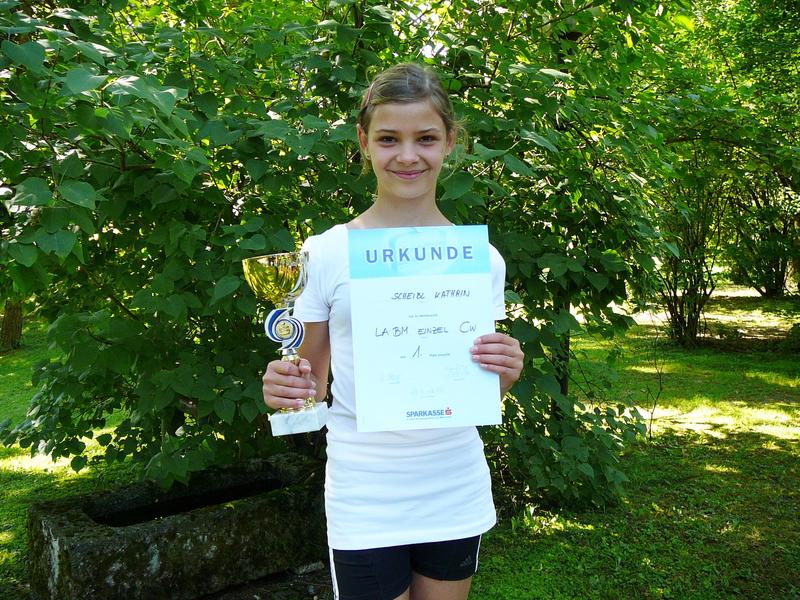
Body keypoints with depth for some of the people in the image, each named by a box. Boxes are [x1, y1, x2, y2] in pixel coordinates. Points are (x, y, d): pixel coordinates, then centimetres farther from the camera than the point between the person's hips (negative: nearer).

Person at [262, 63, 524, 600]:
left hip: (456, 496, 3)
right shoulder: (326, 253, -8)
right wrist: (285, 390, -20)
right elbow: (313, 382, 1)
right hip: (364, 501, -2)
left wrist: (504, 373, -15)